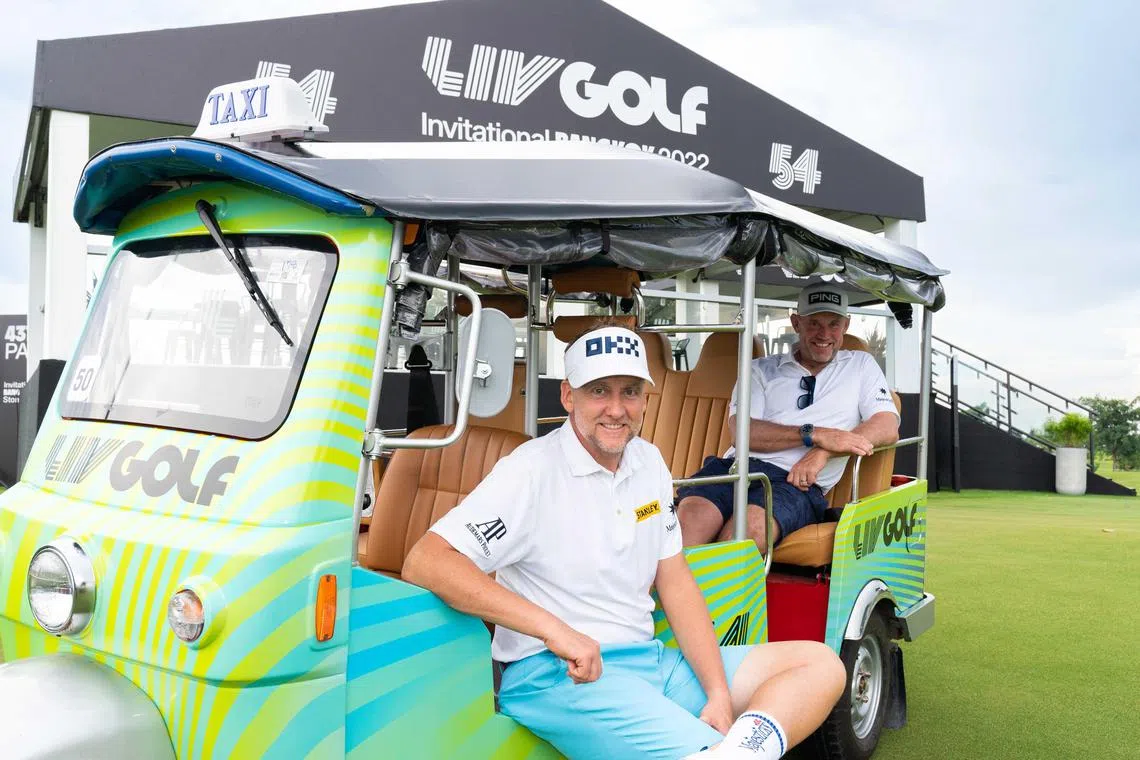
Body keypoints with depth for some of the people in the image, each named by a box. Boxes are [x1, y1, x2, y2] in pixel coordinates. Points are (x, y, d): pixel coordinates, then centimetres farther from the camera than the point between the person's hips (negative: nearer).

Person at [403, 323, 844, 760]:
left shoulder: (649, 462, 12)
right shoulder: (533, 470, -11)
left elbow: (674, 580, 12)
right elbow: (423, 564, -20)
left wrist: (719, 694, 0)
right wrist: (553, 629, -25)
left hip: (650, 661, 8)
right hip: (556, 675, -8)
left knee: (821, 663, -2)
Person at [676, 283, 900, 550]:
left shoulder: (860, 365, 23)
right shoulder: (762, 369, 21)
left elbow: (888, 427, 8)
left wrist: (822, 454, -8)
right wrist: (815, 435, -10)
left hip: (798, 481, -1)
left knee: (750, 526, -37)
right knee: (693, 517, -34)